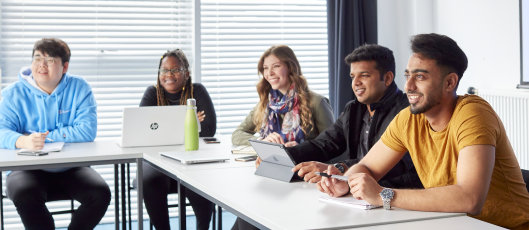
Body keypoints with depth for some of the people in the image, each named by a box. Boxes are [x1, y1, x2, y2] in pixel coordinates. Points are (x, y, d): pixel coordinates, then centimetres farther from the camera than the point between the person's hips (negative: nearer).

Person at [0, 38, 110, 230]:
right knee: (24, 195, -32)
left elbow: (87, 131, -9)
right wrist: (23, 141, -35)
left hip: (70, 170, 1)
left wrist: (45, 137, -13)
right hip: (28, 169, -1)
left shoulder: (79, 88, 2)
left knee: (100, 193, -23)